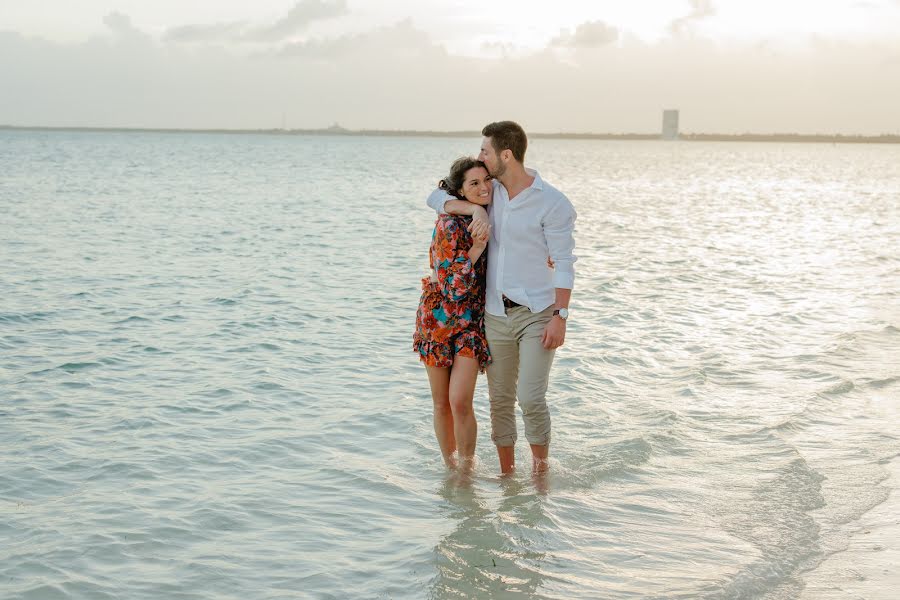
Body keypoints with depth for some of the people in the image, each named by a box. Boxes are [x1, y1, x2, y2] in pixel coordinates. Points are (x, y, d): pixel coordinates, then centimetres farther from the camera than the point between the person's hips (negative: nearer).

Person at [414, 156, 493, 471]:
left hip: (473, 319, 3)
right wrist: (477, 246, -25)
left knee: (460, 402, -11)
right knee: (442, 404, 7)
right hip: (439, 318, -3)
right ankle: (450, 468, 26)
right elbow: (453, 284, -19)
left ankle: (467, 470, 6)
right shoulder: (450, 224, -19)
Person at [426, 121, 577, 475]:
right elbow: (436, 198, 6)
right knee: (500, 399, 9)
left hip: (537, 314, -5)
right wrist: (473, 208, -14)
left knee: (531, 399, -12)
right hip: (496, 314, 5)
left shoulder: (552, 204, -11)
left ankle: (541, 472, 6)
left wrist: (560, 316, -17)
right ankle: (506, 473, 21)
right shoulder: (490, 192, 6)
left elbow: (564, 263, -11)